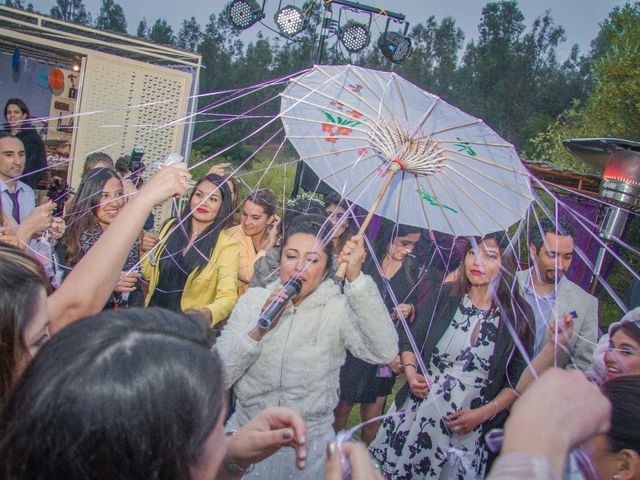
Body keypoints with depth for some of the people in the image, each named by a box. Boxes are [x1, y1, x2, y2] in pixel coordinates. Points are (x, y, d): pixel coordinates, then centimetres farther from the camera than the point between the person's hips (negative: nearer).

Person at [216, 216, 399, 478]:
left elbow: (384, 352, -29)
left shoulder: (338, 308, -10)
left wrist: (355, 278, -32)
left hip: (309, 446, -2)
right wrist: (259, 331, -26)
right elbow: (218, 375, -10)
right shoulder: (253, 299, -4)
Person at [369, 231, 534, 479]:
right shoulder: (445, 297, 0)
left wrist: (483, 413, -11)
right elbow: (410, 343, 8)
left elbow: (517, 381, -1)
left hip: (465, 431, -2)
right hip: (415, 415, 2)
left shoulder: (518, 316, -4)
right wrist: (410, 371, -10)